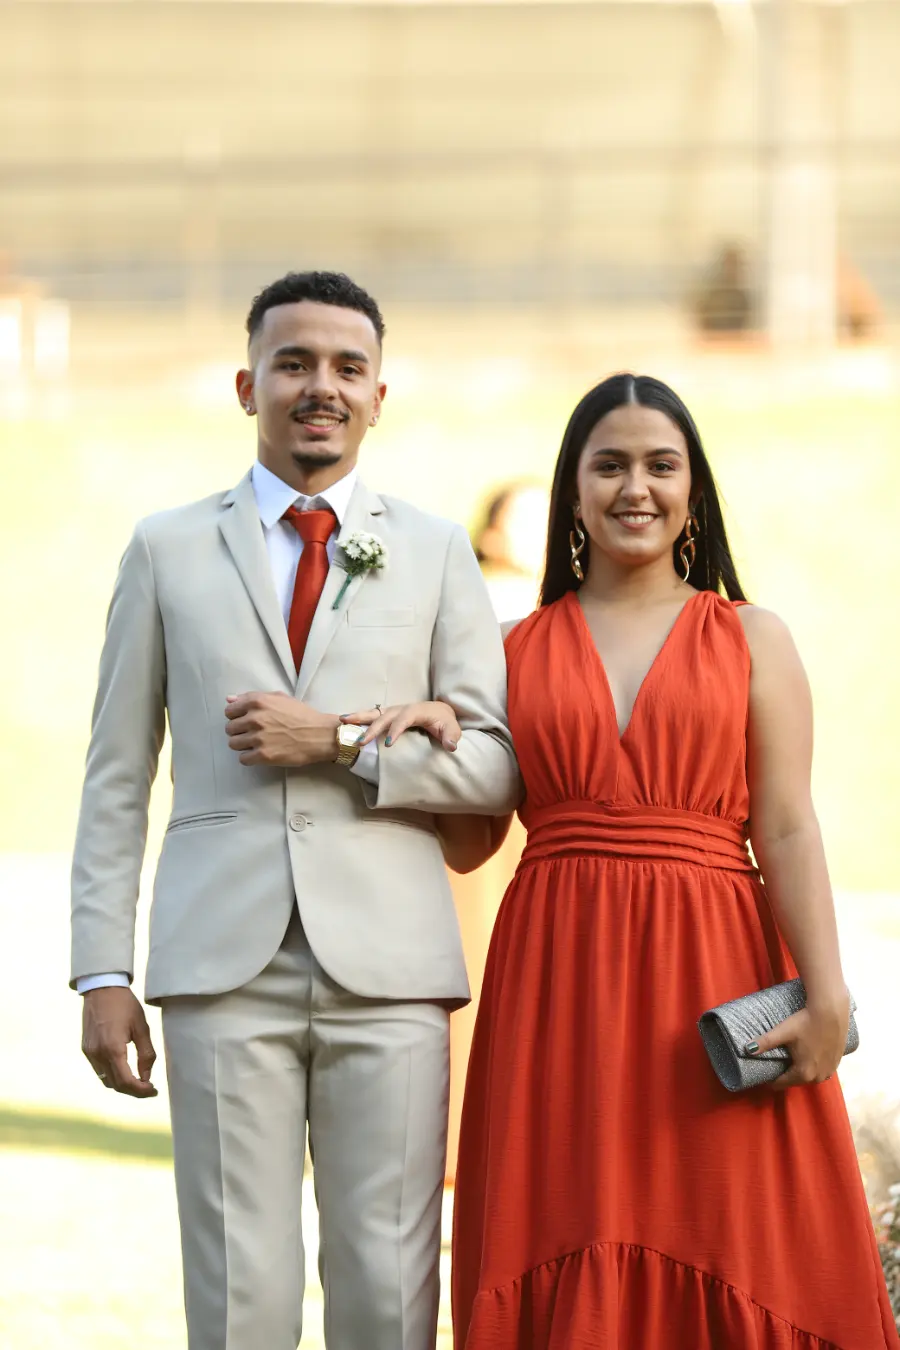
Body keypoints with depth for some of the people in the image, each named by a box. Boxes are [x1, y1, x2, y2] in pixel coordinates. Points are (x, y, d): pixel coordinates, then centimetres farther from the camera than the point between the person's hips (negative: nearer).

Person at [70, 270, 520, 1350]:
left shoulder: (437, 554, 11)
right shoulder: (168, 550, 11)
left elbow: (496, 764, 6)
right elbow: (116, 776, 10)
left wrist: (342, 744, -9)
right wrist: (102, 974, 2)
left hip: (387, 971, 0)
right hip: (224, 969, 0)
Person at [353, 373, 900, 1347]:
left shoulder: (751, 639, 9)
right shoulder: (521, 650, 13)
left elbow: (787, 830, 0)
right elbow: (467, 843, 11)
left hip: (712, 976, -1)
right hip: (557, 982, 1)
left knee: (722, 1265, -4)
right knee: (575, 1269, -1)